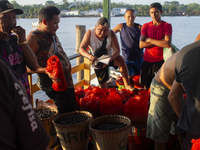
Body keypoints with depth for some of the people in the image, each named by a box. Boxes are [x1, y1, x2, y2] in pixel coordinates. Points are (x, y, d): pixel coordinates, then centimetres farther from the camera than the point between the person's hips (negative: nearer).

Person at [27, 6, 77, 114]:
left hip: (67, 80, 9)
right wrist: (46, 71, -32)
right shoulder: (33, 38, -15)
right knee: (70, 112, -12)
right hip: (53, 83, -9)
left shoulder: (52, 34, 13)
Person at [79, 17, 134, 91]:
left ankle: (127, 85, -31)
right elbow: (81, 48, -24)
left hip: (109, 57, -1)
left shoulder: (111, 33, -23)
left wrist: (110, 58, -49)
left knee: (120, 60, -35)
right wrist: (89, 55, -47)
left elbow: (117, 50, -27)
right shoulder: (90, 33, -22)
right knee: (103, 85, 5)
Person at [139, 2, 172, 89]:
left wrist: (150, 40, -11)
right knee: (146, 87, 8)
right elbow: (141, 45, -7)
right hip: (147, 61, 3)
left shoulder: (167, 26, -2)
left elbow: (168, 44, -19)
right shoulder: (145, 26, 6)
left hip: (161, 61, -2)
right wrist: (160, 42, -13)